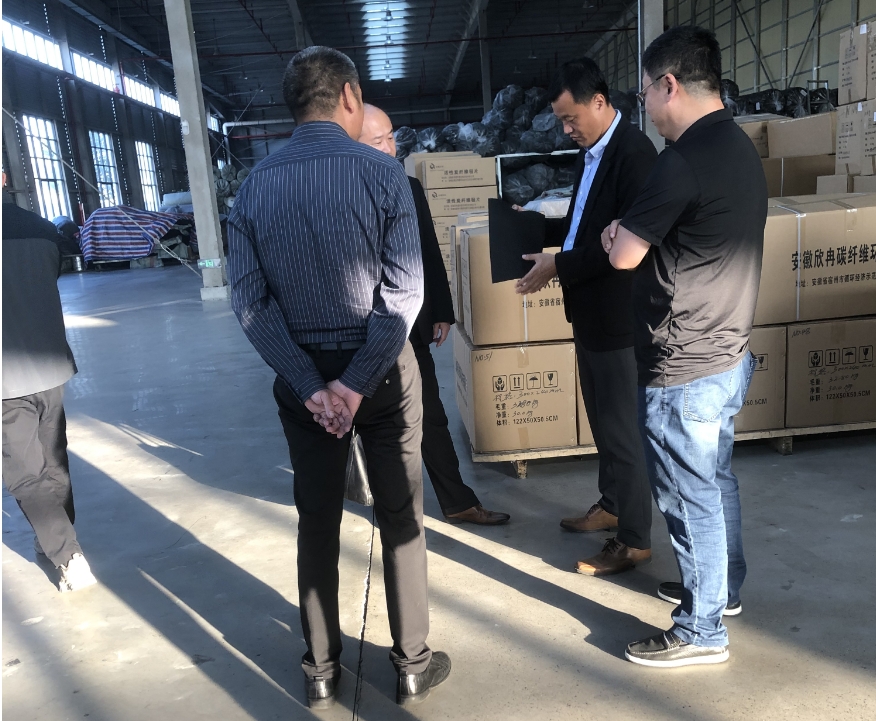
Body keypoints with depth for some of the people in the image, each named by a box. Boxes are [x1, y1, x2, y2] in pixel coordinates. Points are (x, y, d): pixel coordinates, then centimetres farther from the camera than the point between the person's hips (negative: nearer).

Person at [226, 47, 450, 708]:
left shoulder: (256, 185, -1)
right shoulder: (382, 173, -11)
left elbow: (250, 298, -7)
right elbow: (403, 293, -18)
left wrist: (312, 386, -8)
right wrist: (358, 383, -13)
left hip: (302, 375, 3)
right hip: (381, 368, -3)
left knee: (317, 524, 14)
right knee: (401, 519, 11)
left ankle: (321, 670, 29)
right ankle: (412, 665, 25)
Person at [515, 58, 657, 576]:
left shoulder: (634, 153, -17)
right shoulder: (593, 152, 11)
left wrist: (558, 266, -20)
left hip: (618, 314, -9)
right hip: (590, 310, 9)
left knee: (622, 425, 1)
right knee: (602, 418, 20)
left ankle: (634, 540, 16)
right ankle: (612, 506, 38)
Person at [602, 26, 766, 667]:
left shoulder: (685, 159, -22)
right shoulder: (741, 148, 9)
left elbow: (623, 254, -17)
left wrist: (620, 232, 3)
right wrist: (636, 230, 4)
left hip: (684, 371, -9)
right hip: (728, 355, 10)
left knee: (690, 497, 4)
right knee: (717, 480, 23)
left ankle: (702, 633, 21)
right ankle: (723, 587, 42)